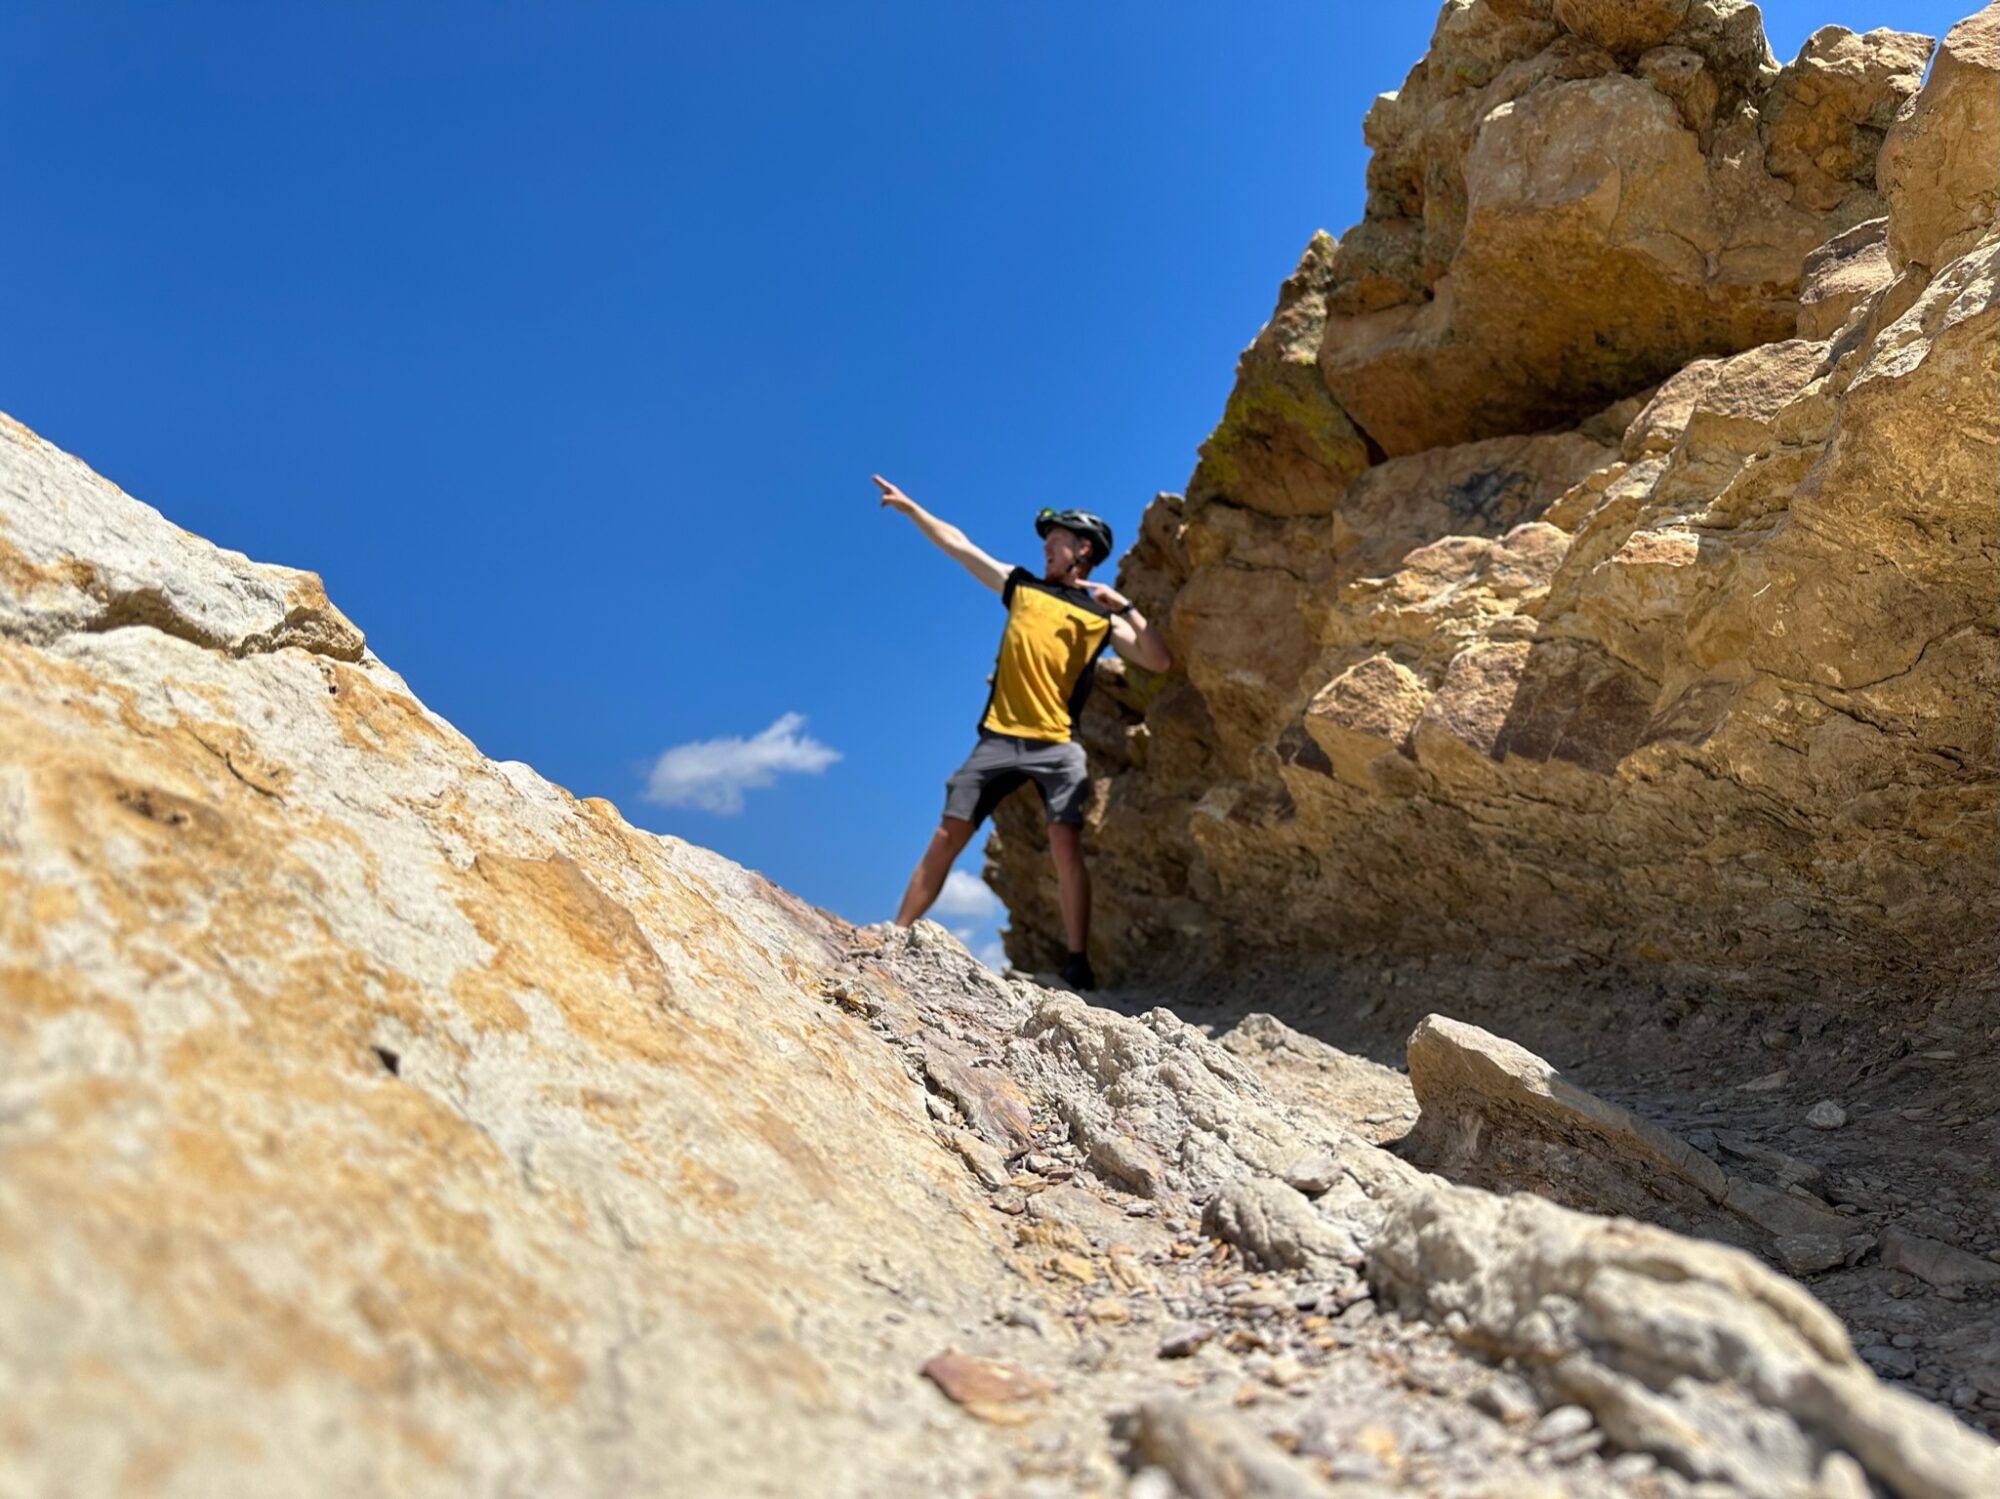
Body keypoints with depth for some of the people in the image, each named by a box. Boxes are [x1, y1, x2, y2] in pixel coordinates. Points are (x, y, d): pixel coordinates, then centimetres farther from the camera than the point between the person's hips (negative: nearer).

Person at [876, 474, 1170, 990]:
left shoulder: (1102, 616, 11)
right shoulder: (1021, 586, 17)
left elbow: (1158, 661, 1)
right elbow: (956, 543, 19)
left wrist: (1125, 607, -7)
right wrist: (909, 506, 20)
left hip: (1057, 745, -2)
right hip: (998, 737, 2)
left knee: (1066, 845, -16)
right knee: (946, 837, -3)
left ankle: (1078, 963, -14)